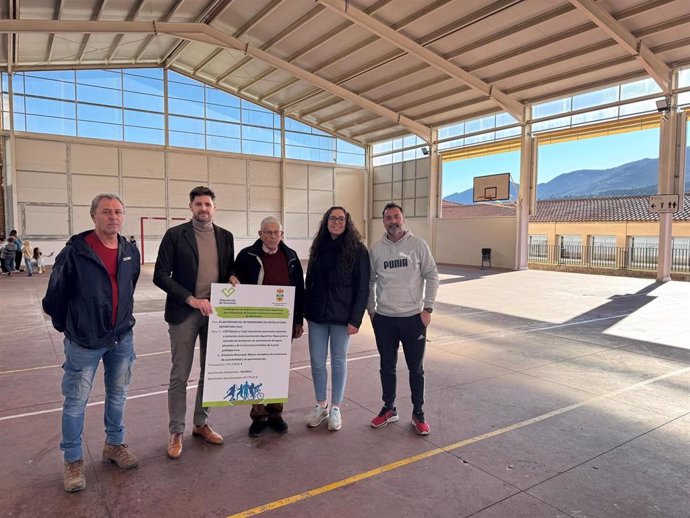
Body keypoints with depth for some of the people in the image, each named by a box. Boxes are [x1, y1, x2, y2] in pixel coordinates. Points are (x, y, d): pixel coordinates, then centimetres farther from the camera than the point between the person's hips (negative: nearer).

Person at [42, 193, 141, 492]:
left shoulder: (130, 253, 1)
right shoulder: (75, 251, -14)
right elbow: (55, 294, -5)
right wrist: (65, 325, 5)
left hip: (122, 338, 5)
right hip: (84, 341, -4)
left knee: (117, 395, 17)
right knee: (76, 401, 6)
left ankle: (114, 445, 35)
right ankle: (73, 461, 24)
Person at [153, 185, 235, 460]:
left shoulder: (225, 237, 7)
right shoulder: (175, 234, -5)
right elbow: (160, 275, -9)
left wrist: (232, 281, -8)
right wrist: (191, 299, -17)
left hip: (214, 311, 4)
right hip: (183, 313, -4)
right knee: (180, 376, 5)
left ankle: (201, 424, 29)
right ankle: (176, 432, 19)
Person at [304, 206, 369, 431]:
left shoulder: (357, 250, -7)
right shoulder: (319, 247, 6)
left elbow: (362, 288, -8)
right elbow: (309, 281, 11)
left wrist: (355, 319, -13)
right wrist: (305, 311, 7)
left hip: (341, 317, -4)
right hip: (317, 315, 4)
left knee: (338, 361, 9)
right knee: (317, 361, 9)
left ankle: (335, 409, 23)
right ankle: (320, 405, 26)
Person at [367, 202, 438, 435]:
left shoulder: (418, 244, -4)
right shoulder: (376, 248, 1)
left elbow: (432, 276, -2)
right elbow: (369, 281, 9)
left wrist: (427, 308, -7)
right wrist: (371, 310, 6)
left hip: (413, 317, -2)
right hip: (384, 319, 2)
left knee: (416, 368, 9)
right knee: (387, 366, 13)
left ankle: (418, 413, 25)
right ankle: (389, 409, 30)